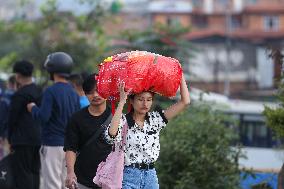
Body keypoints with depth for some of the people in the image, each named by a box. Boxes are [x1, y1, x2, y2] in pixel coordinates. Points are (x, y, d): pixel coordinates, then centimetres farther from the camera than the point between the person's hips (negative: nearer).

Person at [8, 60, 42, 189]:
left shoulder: (19, 95, -14)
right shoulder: (40, 92, 9)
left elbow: (12, 119, -9)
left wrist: (10, 140, 4)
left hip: (23, 141, -7)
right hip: (39, 139, 8)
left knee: (23, 174, -5)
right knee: (35, 172, 13)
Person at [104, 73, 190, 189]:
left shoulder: (155, 119, 6)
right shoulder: (123, 121, -6)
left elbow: (185, 102, 3)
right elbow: (111, 135, -30)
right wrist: (121, 102, -26)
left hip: (150, 176, 5)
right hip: (128, 175, -4)